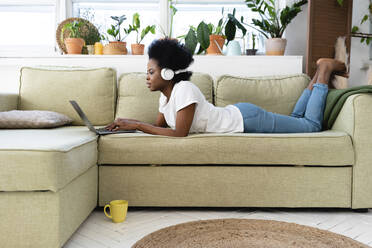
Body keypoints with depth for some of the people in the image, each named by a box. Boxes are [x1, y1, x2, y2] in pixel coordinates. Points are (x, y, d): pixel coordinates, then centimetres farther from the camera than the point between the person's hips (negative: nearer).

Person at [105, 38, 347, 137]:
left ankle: (325, 70, 17)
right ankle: (318, 75, 34)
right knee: (295, 120, 25)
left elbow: (179, 133, -31)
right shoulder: (165, 96, 0)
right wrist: (129, 123, -5)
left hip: (247, 118, -8)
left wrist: (137, 124, -27)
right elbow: (159, 127, 10)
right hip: (237, 114, 8)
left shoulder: (183, 89, -27)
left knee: (311, 125, 3)